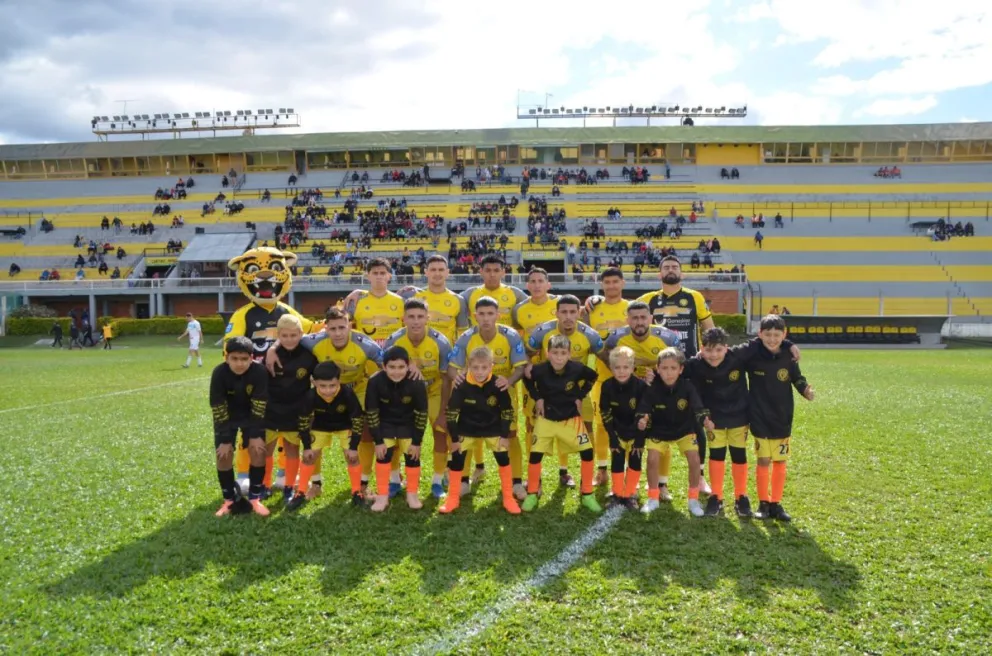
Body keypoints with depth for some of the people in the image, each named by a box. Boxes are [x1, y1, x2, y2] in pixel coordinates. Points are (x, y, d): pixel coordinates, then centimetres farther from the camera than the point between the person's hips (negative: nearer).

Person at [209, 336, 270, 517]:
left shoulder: (259, 371, -31)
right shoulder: (219, 373, -30)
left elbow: (259, 407, -23)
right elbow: (218, 410, -23)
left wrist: (256, 435, -20)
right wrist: (224, 440, -20)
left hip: (251, 415, 0)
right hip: (227, 417, 0)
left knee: (258, 451, -11)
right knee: (223, 454, -7)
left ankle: (255, 498, 4)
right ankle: (230, 499, 10)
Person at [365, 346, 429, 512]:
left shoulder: (417, 383, -32)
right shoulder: (375, 382, -30)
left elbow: (421, 414, -18)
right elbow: (371, 413, -18)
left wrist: (417, 441, -14)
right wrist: (378, 441, -16)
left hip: (408, 423, 0)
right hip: (385, 422, 0)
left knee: (412, 456, -1)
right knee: (383, 454, -6)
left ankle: (412, 494, 17)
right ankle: (382, 496, 7)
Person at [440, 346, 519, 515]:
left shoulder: (498, 385, -22)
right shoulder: (462, 386, -24)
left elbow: (507, 411, -9)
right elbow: (451, 413, -15)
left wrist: (505, 435, -8)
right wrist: (454, 438, -12)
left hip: (493, 429, 0)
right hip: (466, 429, 0)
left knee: (503, 458, -2)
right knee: (456, 460, -1)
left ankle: (508, 498, 13)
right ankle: (453, 499, 14)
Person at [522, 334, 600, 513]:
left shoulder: (577, 369, -20)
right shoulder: (540, 370, -22)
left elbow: (592, 377, 3)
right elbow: (526, 379, 1)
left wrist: (580, 396, -2)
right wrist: (537, 398, -6)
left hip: (571, 417, 1)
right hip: (546, 418, -1)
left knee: (587, 451, -4)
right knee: (535, 454, -5)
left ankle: (587, 495, 12)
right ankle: (532, 494, 14)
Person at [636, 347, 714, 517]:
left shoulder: (688, 387, -24)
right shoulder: (652, 389, -23)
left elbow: (697, 407, -34)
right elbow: (643, 411, -25)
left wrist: (705, 420, -55)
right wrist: (642, 421, -48)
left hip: (684, 430, 0)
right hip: (659, 431, 0)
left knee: (694, 460, -12)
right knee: (652, 460, -14)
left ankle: (693, 500, 9)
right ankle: (653, 498, 8)